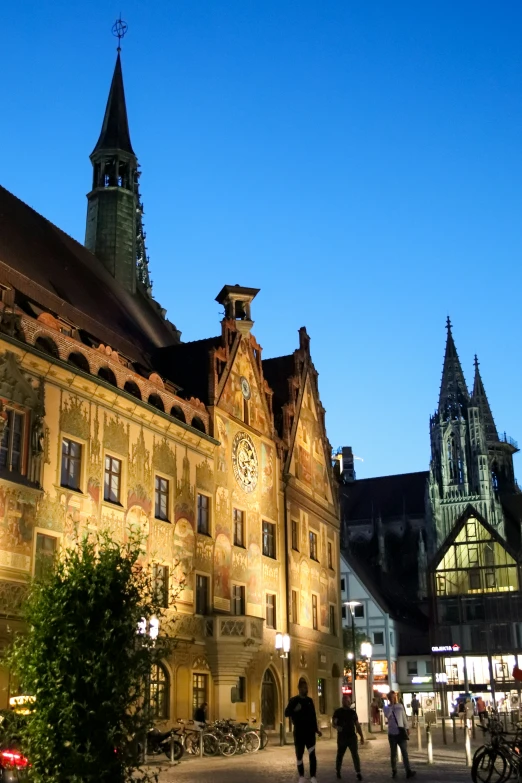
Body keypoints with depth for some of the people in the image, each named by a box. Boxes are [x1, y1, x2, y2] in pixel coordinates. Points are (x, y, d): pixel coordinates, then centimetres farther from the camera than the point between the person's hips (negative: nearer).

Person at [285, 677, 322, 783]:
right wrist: (294, 710, -31)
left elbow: (313, 716, 15)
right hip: (299, 732, -2)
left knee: (312, 754, -8)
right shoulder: (294, 700, -4)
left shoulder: (309, 700, 9)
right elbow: (286, 713, -14)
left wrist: (316, 729, 15)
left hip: (310, 731, 2)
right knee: (299, 756, 7)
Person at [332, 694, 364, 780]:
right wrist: (337, 727, -32)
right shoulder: (338, 712, -3)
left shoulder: (353, 712, 6)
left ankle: (358, 773, -5)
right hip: (342, 737, -2)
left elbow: (357, 725, 11)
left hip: (352, 737, 2)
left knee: (355, 755, -8)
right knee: (340, 755, 9)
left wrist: (361, 736, 7)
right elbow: (333, 724, -9)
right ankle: (338, 771, 29)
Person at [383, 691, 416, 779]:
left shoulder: (400, 706, 5)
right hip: (392, 733, -1)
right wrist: (391, 705, -19)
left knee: (405, 752, -4)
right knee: (393, 753, 9)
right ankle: (394, 771, 17)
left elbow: (404, 717, 12)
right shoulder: (386, 708, -1)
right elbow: (387, 715, -22)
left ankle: (408, 771, -7)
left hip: (401, 732, 1)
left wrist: (407, 729, 12)